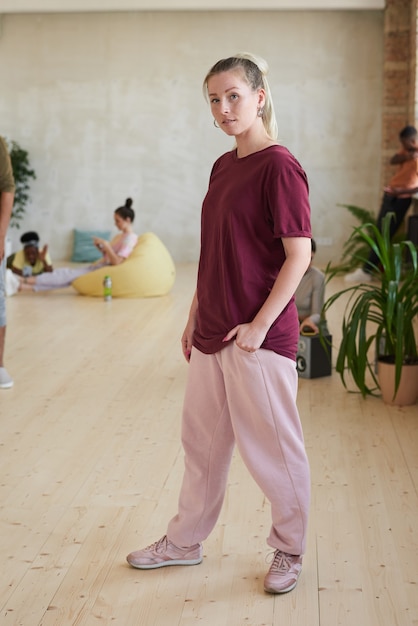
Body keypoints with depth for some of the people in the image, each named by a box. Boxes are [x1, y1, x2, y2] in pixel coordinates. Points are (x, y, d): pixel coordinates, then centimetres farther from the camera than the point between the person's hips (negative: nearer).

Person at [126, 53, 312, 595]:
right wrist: (195, 318, 16)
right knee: (201, 439, 18)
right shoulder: (223, 167, 11)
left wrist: (259, 325, -18)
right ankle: (185, 541, 34)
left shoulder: (278, 166, -13)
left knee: (272, 447, 6)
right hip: (212, 334, 8)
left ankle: (289, 550, 25)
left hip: (259, 337, -8)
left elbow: (299, 255, -16)